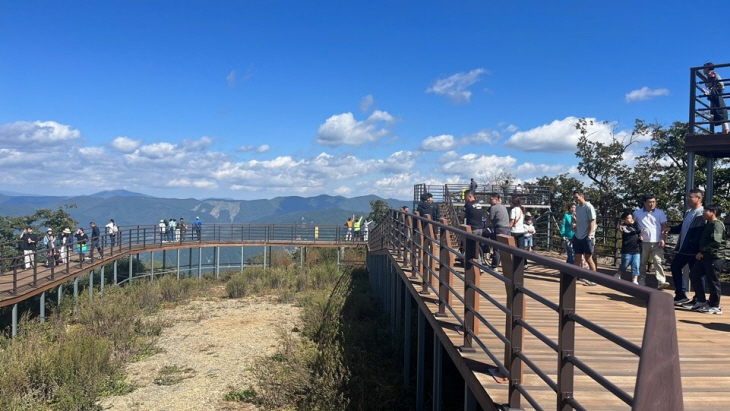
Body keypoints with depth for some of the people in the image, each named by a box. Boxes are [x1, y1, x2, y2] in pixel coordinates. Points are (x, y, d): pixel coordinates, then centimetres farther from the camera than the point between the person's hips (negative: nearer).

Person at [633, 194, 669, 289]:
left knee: (658, 261, -10)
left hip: (657, 243, -1)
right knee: (642, 262, 7)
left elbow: (664, 227, 4)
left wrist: (663, 239, -6)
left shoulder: (660, 212, 5)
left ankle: (661, 282, -17)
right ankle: (642, 282, 15)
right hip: (643, 242, 1)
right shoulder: (637, 213, 4)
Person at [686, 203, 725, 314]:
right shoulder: (708, 224, 16)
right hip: (705, 257, 10)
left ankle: (714, 306, 9)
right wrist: (701, 253, 12)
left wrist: (703, 252, -19)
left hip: (715, 258, -10)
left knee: (713, 281, -2)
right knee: (693, 274, 9)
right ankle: (701, 300, 17)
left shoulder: (717, 225, -13)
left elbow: (716, 242, -23)